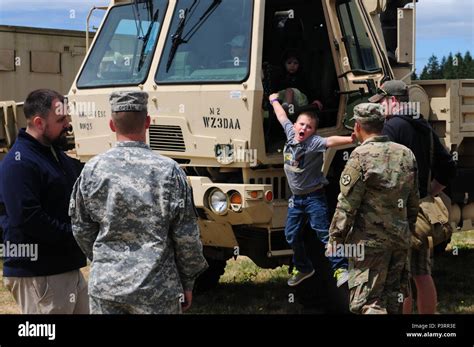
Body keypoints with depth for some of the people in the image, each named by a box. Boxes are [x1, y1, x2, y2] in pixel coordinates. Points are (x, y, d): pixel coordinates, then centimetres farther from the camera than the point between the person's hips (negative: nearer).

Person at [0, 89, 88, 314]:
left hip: (68, 268, 10)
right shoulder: (18, 163, -16)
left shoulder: (58, 156, 16)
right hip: (37, 276, -9)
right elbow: (28, 219, -24)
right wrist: (75, 234, -17)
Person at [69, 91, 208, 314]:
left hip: (104, 286, 2)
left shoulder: (92, 170, -3)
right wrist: (188, 283, 7)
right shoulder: (168, 171, -10)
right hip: (157, 288, -2)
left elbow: (81, 229, 7)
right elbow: (186, 237, -6)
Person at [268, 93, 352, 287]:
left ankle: (340, 268, -13)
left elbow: (330, 141, -38)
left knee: (323, 232, -14)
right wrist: (274, 100, 35)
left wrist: (350, 139, -56)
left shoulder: (313, 142, -18)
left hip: (314, 196, -7)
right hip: (296, 197, 7)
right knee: (291, 236, 12)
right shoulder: (291, 134, 1)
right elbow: (282, 116, 20)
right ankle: (303, 268, 30)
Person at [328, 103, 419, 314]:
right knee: (393, 302, 17)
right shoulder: (406, 154, 8)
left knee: (367, 304, -4)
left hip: (369, 241, -7)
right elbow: (413, 203, 15)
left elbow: (347, 204, -13)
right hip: (400, 241, 7)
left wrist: (335, 237, -5)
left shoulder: (361, 156, -13)